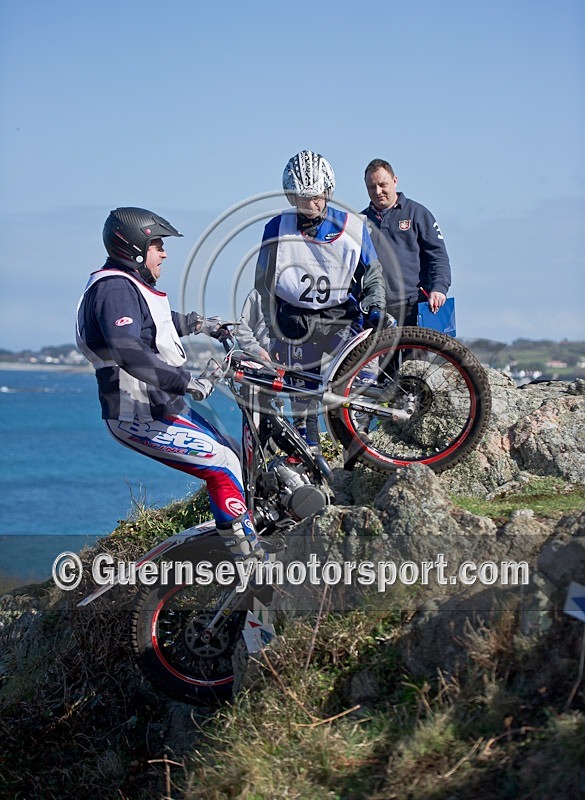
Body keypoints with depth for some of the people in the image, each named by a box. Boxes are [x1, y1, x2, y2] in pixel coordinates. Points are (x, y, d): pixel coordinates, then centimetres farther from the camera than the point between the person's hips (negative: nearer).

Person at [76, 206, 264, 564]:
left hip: (165, 406, 11)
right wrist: (185, 382, -35)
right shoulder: (115, 289, -19)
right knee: (224, 467, -14)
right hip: (141, 419, -11)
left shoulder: (128, 285, 15)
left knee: (231, 456, 14)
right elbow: (129, 353, -35)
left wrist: (199, 323, 48)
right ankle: (246, 549, -10)